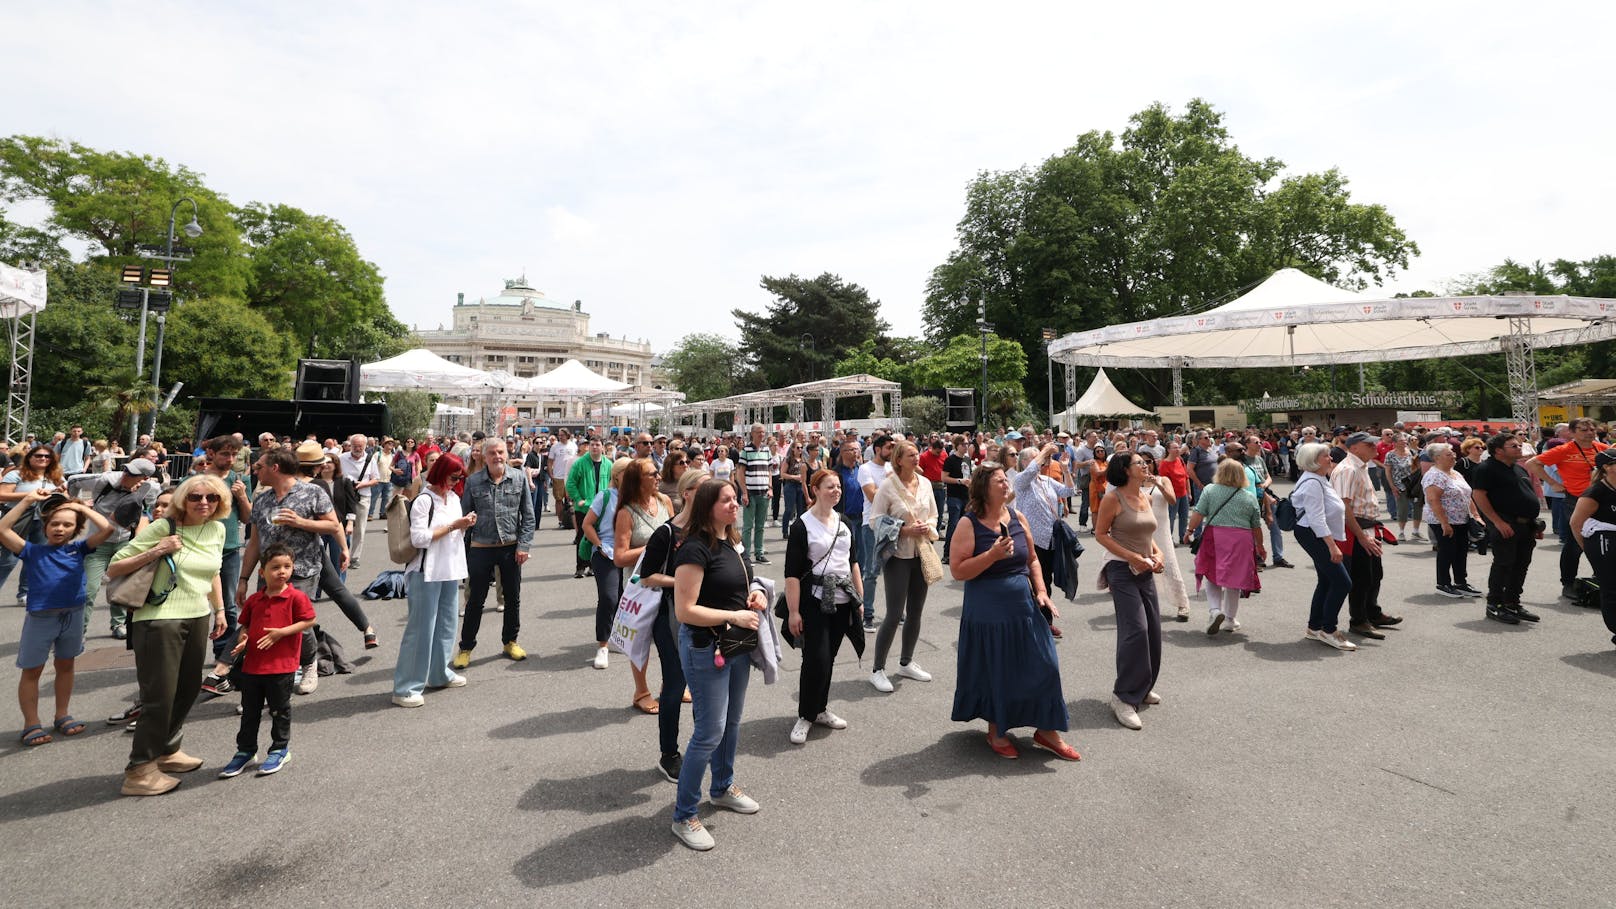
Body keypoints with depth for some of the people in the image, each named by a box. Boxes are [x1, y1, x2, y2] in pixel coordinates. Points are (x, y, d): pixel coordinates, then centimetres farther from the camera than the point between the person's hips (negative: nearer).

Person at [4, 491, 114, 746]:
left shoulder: (78, 549, 1)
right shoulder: (32, 551, -3)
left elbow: (106, 529, -9)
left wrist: (82, 507, -1)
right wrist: (28, 501, -13)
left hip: (73, 614, 2)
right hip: (40, 617, -2)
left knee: (65, 666, 15)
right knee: (32, 671, 8)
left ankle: (62, 716, 28)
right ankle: (31, 724, 19)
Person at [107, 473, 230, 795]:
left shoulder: (217, 530, 7)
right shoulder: (162, 528, -11)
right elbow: (113, 569, -11)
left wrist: (219, 610, 20)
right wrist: (155, 552, -23)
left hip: (198, 618, 7)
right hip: (159, 620, -6)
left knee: (189, 690, 16)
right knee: (160, 697, -2)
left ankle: (167, 751, 35)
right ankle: (140, 771, 12)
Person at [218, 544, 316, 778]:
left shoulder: (295, 597, -9)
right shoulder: (254, 600, 6)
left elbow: (309, 621, -11)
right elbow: (245, 625, 16)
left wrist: (281, 632, -17)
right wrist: (242, 639, -4)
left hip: (281, 666, -5)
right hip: (252, 665, 5)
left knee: (279, 710, 9)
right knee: (249, 711, 16)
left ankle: (280, 750, 24)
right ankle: (245, 751, 32)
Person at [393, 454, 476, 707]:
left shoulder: (454, 498, 12)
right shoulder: (423, 500, -12)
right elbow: (419, 539, -18)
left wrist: (465, 526, -1)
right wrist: (453, 526, -17)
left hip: (450, 571, 8)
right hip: (426, 573, -8)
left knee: (445, 625, 15)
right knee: (421, 628, -4)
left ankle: (439, 673, 30)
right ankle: (405, 688, 3)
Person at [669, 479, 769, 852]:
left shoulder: (732, 542, 5)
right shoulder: (695, 550, -21)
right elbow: (684, 610, -23)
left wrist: (753, 594, 1)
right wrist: (733, 616, -24)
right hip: (705, 647, -8)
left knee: (732, 722, 21)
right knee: (710, 731, -2)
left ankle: (722, 788, 42)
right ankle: (684, 816, 16)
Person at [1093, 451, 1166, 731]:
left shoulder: (1146, 497, 10)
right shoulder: (1113, 498, -12)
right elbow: (1100, 534, -11)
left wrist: (1157, 553, 2)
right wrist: (1132, 557, -18)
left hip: (1145, 571, 8)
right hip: (1121, 569, -8)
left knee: (1152, 630, 10)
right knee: (1136, 629, -15)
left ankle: (1142, 686, 29)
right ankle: (1124, 697, -6)